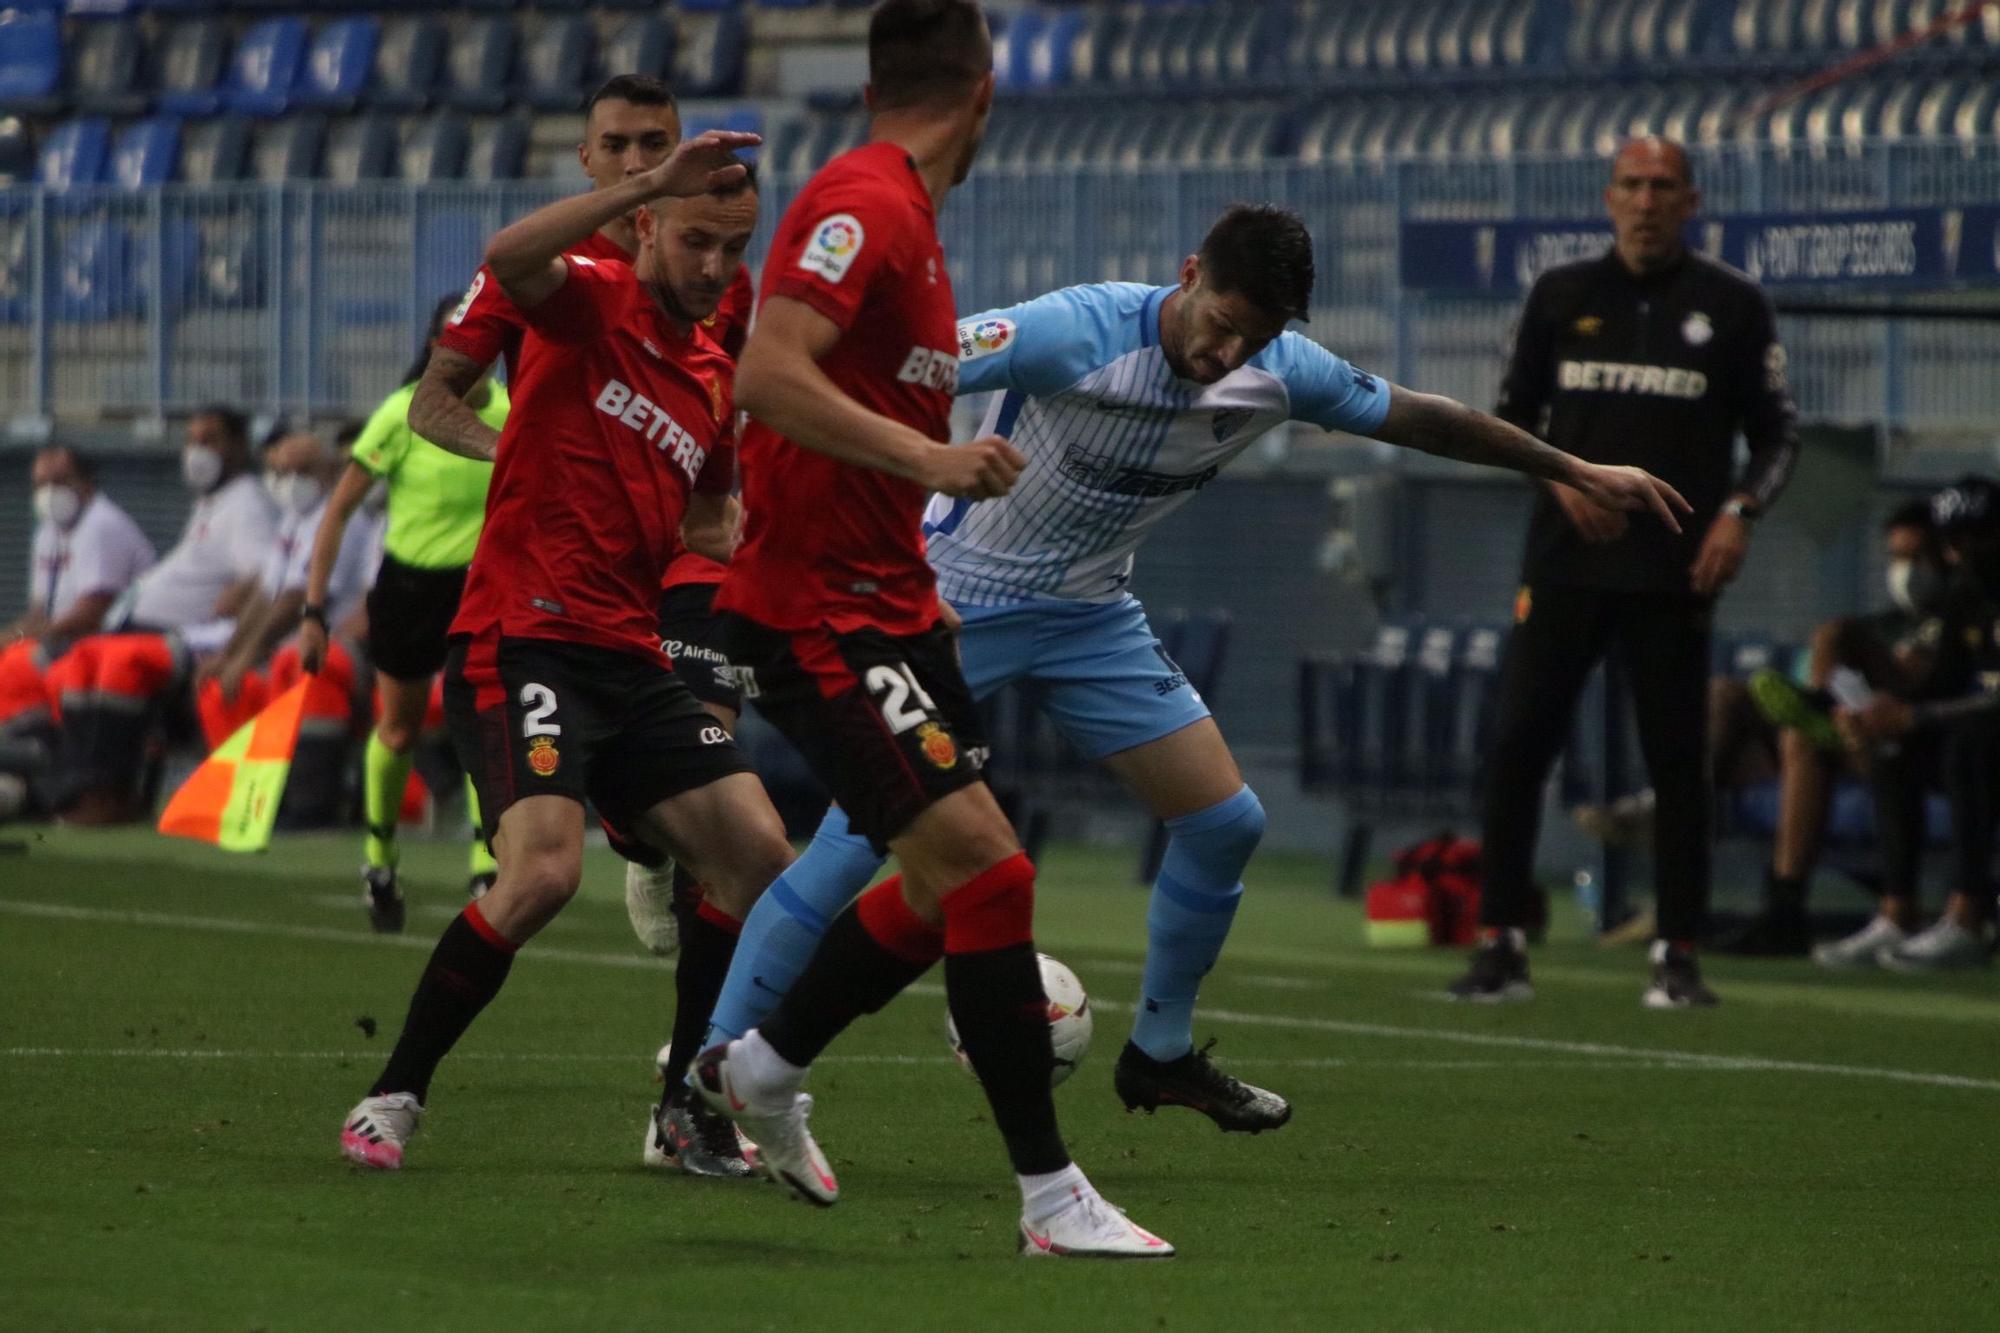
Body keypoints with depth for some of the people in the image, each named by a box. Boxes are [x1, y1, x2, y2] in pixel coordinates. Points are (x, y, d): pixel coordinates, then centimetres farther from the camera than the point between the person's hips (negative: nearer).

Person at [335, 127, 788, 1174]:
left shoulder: (715, 379, 17)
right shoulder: (594, 304, -5)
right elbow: (509, 257, -28)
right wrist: (653, 182, -32)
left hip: (628, 657, 8)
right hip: (520, 642, -8)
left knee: (759, 858, -2)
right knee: (545, 869, -25)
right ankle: (391, 1099, -12)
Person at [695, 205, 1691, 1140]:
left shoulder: (1283, 375, -8)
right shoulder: (1078, 333, -27)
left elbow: (1413, 418, 9)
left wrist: (1573, 471, 18)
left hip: (1092, 619, 6)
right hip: (958, 600, -6)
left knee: (1225, 822, 2)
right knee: (865, 829, -17)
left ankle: (1161, 1053, 24)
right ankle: (714, 1065, -12)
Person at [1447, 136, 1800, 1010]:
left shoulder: (1731, 306, 4)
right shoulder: (1562, 297, 9)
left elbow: (1776, 434, 7)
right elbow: (1513, 415, 15)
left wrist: (1740, 512, -10)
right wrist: (1559, 478, -4)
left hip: (1674, 574, -2)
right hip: (1567, 560, 2)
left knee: (1677, 761, 0)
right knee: (1516, 745, -4)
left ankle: (1678, 957, 8)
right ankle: (1501, 947, 2)